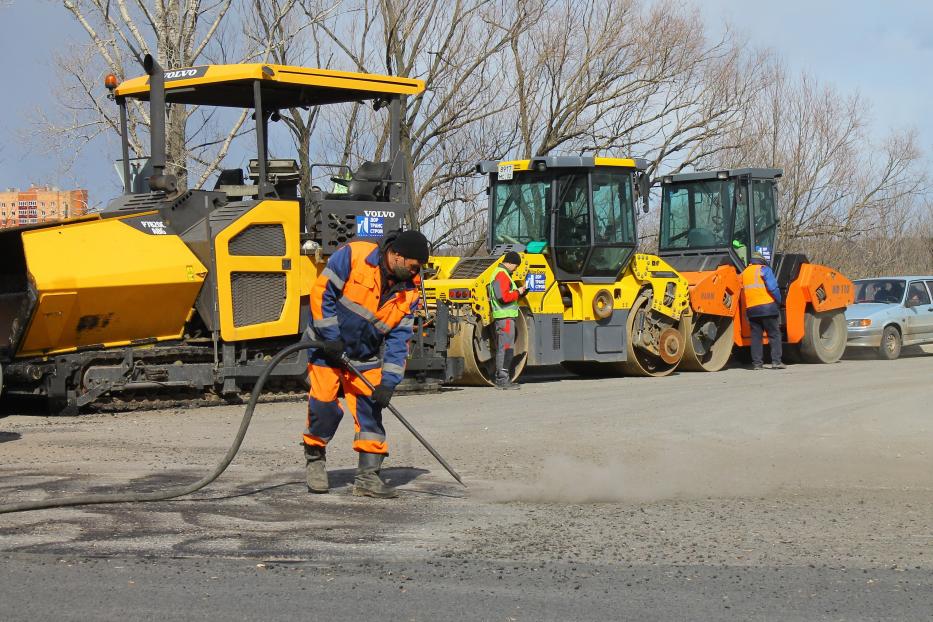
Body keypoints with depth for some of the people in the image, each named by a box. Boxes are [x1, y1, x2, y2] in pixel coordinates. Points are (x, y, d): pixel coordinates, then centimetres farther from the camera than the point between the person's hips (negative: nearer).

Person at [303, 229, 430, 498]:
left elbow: (399, 338, -6)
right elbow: (322, 292, -16)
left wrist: (388, 382, -15)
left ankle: (368, 476, 3)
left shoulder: (408, 291, -6)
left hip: (366, 357, 4)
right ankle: (314, 457, 17)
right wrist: (330, 337, -18)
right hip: (328, 347, -4)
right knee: (324, 405, -8)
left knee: (370, 411, -2)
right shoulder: (353, 255, -19)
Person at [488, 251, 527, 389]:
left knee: (502, 348, 14)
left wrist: (519, 291, 10)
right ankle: (503, 379, -9)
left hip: (504, 316, 11)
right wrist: (518, 292, -10)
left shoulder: (501, 273, 20)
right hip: (505, 317, -11)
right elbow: (504, 297, -23)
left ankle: (500, 378, 19)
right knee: (506, 348, -9)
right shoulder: (502, 275, -14)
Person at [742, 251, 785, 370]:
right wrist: (778, 301, 1)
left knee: (756, 336, 8)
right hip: (767, 307, -5)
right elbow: (772, 287, -11)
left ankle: (757, 362, 3)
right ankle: (776, 361, -6)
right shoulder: (764, 269, -1)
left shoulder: (744, 273, 16)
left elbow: (743, 290, 15)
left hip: (751, 309, 5)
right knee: (774, 335, 1)